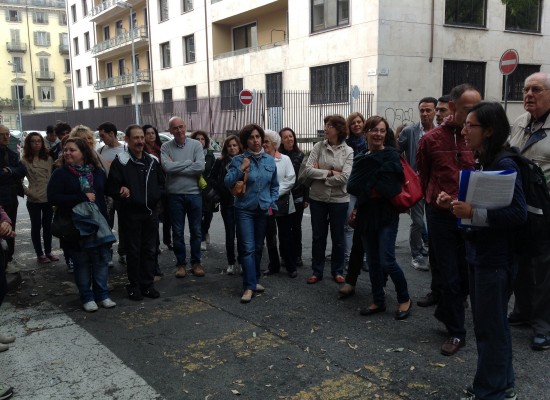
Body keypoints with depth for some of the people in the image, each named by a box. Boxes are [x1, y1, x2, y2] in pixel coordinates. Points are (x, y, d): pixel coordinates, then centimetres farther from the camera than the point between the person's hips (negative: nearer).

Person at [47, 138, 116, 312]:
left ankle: (102, 295, 20)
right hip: (75, 226, -3)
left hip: (99, 224, 3)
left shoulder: (98, 172, 7)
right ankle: (87, 298, 19)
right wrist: (82, 198, -17)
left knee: (102, 260, 7)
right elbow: (53, 197, -13)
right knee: (81, 263, 6)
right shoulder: (60, 174, -3)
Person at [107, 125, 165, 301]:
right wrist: (125, 196, -19)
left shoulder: (152, 161, 10)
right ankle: (134, 286, 14)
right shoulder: (120, 161, -6)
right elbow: (112, 187, -9)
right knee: (134, 250, 3)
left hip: (151, 212, 5)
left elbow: (161, 183, 17)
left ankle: (148, 284, 20)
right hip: (131, 213, -4)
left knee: (150, 250, 9)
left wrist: (156, 196, 2)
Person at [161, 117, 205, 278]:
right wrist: (189, 162, -12)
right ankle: (181, 263, 23)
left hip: (194, 194, 0)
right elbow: (167, 167, -17)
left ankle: (196, 262, 25)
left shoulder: (196, 145, -3)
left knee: (196, 231, 11)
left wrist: (176, 167, -14)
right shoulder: (166, 147, -2)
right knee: (177, 232, 9)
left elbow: (200, 167, -16)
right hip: (175, 195, 0)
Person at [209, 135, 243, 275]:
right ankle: (231, 263, 18)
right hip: (227, 203, 1)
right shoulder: (220, 162, 4)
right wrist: (222, 190, -5)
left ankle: (242, 262, 12)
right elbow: (211, 179, 6)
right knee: (230, 234, 7)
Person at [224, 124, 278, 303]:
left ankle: (255, 280, 27)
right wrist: (241, 169, -20)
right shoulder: (238, 160, -5)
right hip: (244, 209, -3)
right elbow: (227, 182, -11)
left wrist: (272, 204, 6)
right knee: (248, 248, -8)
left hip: (264, 209, 4)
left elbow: (275, 185, 15)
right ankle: (249, 286, -6)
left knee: (258, 247, 13)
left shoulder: (270, 160, 5)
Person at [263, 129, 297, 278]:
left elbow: (290, 180, -6)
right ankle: (273, 265, 23)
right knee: (270, 236, 11)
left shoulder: (285, 159, 0)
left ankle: (291, 266, 13)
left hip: (282, 202, -2)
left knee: (285, 236, 2)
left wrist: (275, 193, -13)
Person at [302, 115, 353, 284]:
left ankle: (337, 271, 27)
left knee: (338, 237, 11)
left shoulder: (348, 151, -6)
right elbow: (308, 170, -11)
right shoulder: (318, 147, -2)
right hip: (317, 198, 1)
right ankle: (317, 271, 24)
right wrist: (329, 173, -16)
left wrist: (320, 174, -12)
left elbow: (344, 177, -17)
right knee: (318, 236, 11)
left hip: (339, 200, -1)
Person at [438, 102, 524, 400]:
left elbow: (518, 213, -23)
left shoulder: (504, 165, -17)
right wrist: (455, 204, 0)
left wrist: (473, 213, -28)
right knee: (491, 323, 19)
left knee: (490, 326, 4)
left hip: (496, 259, -9)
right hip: (478, 253, 9)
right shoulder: (481, 162, 9)